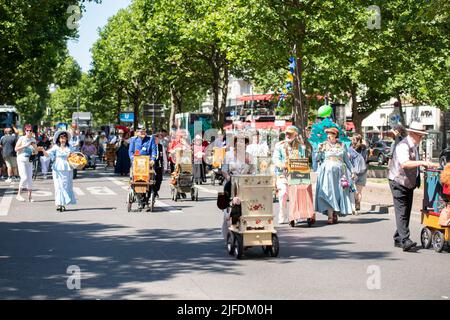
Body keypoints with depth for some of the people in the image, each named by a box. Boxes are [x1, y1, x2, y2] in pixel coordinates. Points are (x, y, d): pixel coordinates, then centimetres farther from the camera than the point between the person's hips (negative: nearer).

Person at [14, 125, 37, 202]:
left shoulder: (33, 140, 10)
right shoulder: (21, 139, -4)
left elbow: (36, 152, 13)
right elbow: (16, 149, -11)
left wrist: (34, 146, -7)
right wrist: (25, 145, -18)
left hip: (29, 161, 5)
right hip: (21, 160, -5)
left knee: (30, 178, 3)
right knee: (24, 177, -16)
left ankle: (29, 197, 9)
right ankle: (18, 194, -3)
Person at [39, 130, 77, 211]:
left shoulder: (69, 148, 7)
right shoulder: (56, 147, 1)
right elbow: (48, 154, -10)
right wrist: (43, 150, -29)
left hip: (67, 169, 2)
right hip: (58, 169, -2)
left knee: (66, 186, 3)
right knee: (58, 186, -5)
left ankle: (63, 204, 10)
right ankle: (58, 204, -6)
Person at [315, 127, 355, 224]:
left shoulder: (342, 146, 10)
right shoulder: (323, 145, 7)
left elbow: (347, 160, 15)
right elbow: (318, 159, 3)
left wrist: (352, 171, 11)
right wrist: (319, 151, -15)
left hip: (340, 172, 2)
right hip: (327, 171, -2)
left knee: (338, 193, 0)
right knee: (328, 193, -10)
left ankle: (335, 215, 10)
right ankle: (330, 216, -14)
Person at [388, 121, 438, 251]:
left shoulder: (415, 146, 12)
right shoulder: (403, 146, -19)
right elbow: (404, 163, -36)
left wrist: (428, 165, 11)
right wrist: (421, 162, -43)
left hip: (409, 183, 9)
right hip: (398, 182, -9)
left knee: (406, 212, 11)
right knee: (402, 212, -13)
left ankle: (398, 239, 18)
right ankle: (405, 240, -19)